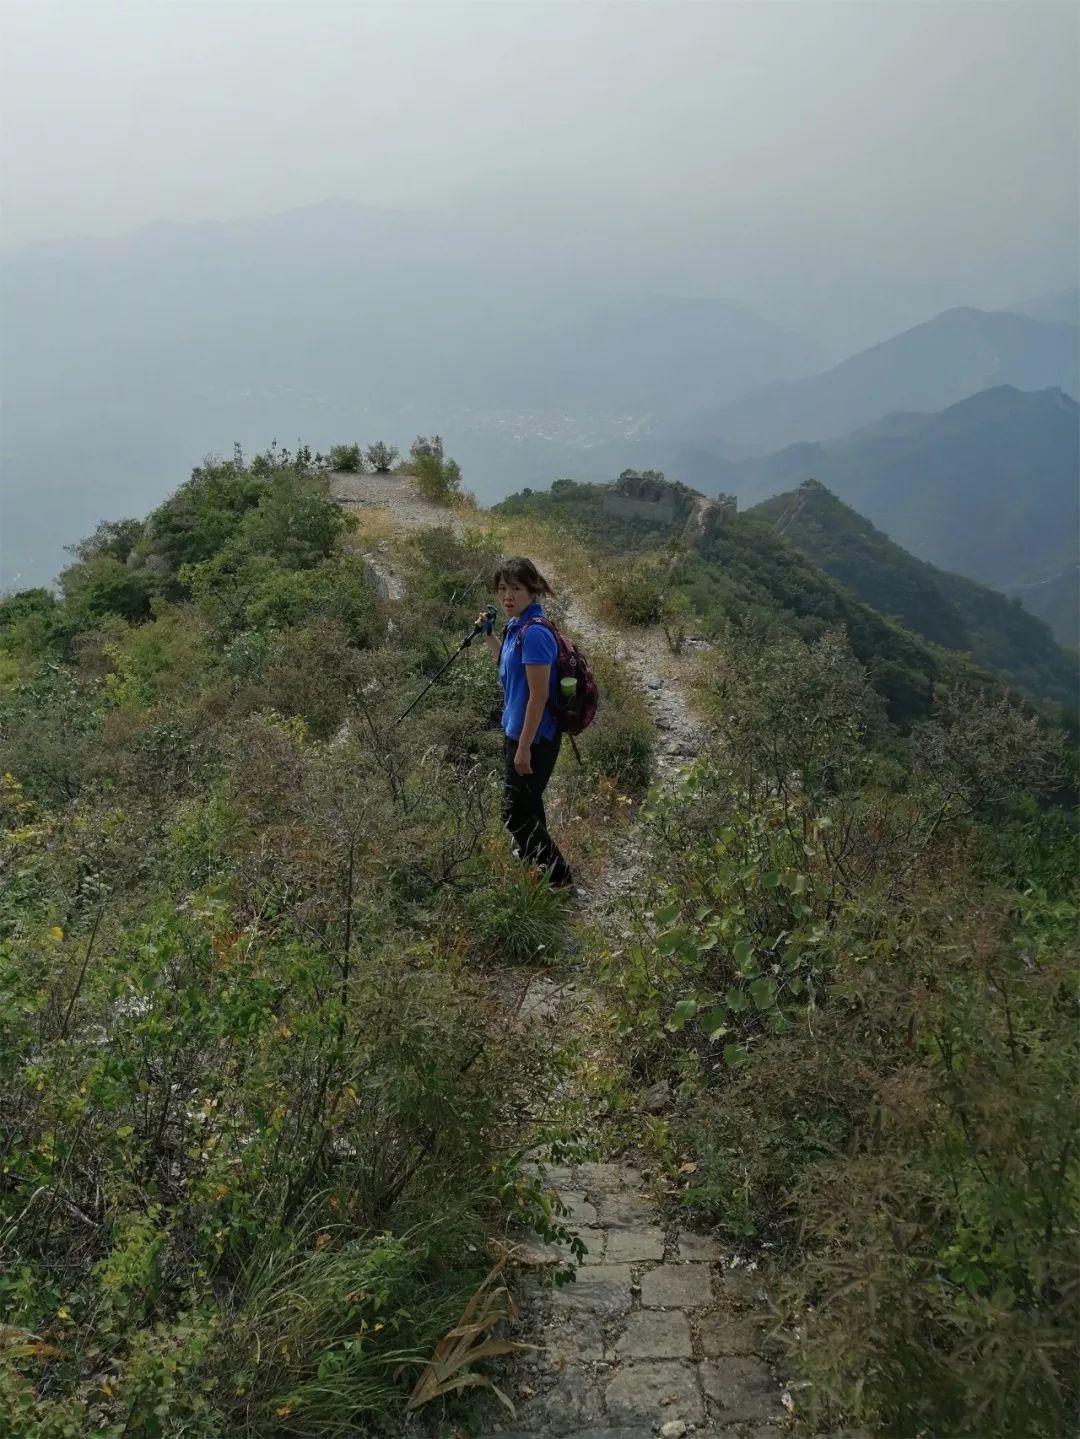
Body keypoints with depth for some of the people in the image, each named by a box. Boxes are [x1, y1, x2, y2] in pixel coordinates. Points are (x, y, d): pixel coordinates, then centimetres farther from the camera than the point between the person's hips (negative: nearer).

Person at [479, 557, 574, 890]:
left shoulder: (534, 633, -24)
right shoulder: (516, 626, 5)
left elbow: (539, 696, -24)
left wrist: (524, 748, -22)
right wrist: (488, 635, 12)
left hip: (534, 737, -10)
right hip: (520, 732, 10)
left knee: (516, 813, -1)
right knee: (525, 806, 22)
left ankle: (560, 878, 10)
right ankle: (536, 866, 38)